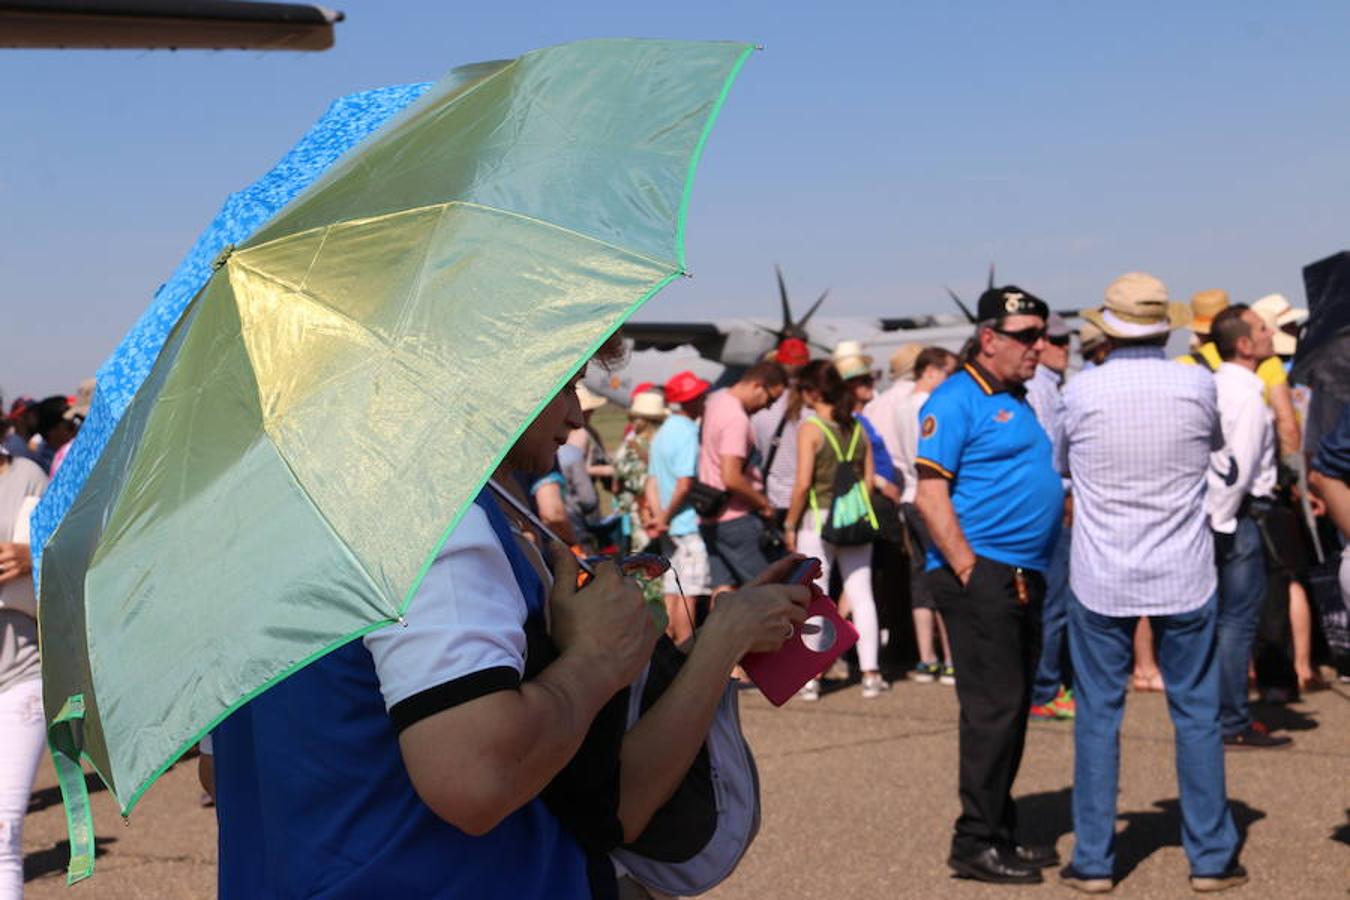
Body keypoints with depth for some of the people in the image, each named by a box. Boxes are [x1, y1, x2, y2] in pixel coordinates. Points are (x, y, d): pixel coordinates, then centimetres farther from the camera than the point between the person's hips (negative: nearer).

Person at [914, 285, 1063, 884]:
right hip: (980, 575, -9)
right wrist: (970, 570, -20)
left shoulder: (1020, 401, 18)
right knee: (993, 709, -8)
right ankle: (976, 844, -1)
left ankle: (1001, 832, 23)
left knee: (1012, 708, 13)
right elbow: (930, 496, -16)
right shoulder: (957, 400, -10)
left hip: (1024, 579, 9)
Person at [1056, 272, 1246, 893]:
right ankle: (1211, 858, 16)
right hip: (1183, 578, 1)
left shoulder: (1082, 392, -10)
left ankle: (1094, 861, 11)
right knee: (1196, 713, 10)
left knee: (1098, 715, 7)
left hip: (1101, 580, 0)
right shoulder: (1196, 386, -8)